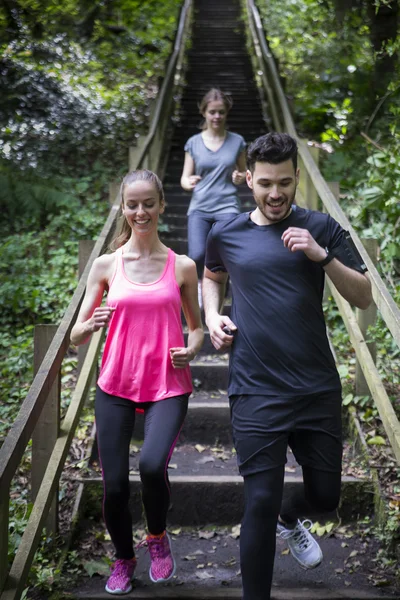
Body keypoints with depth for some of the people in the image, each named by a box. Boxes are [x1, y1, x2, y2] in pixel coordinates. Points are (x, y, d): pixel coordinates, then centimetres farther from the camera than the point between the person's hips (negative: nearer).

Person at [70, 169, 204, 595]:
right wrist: (90, 325, -17)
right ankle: (123, 558, 31)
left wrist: (191, 349, -5)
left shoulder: (182, 267, 3)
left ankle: (158, 536, 8)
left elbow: (196, 325, 16)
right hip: (115, 384, 1)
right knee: (114, 485, -1)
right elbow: (76, 337, 6)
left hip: (168, 385, -1)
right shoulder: (106, 265, 3)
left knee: (152, 465, -25)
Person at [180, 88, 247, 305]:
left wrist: (239, 178, -8)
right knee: (197, 256, -19)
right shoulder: (193, 143, 5)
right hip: (199, 207, 0)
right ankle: (199, 282, 16)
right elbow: (184, 178, 8)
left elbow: (244, 172, 16)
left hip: (227, 207, 0)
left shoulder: (237, 141, 5)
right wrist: (189, 182, -16)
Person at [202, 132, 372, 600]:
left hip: (319, 389, 2)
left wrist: (322, 255, -16)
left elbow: (363, 297, -2)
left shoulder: (320, 229, 1)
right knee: (260, 503, -3)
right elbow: (212, 276, 25)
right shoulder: (226, 234, 3)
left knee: (325, 494, 15)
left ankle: (290, 518, 51)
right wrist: (212, 316, 5)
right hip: (257, 393, -1)